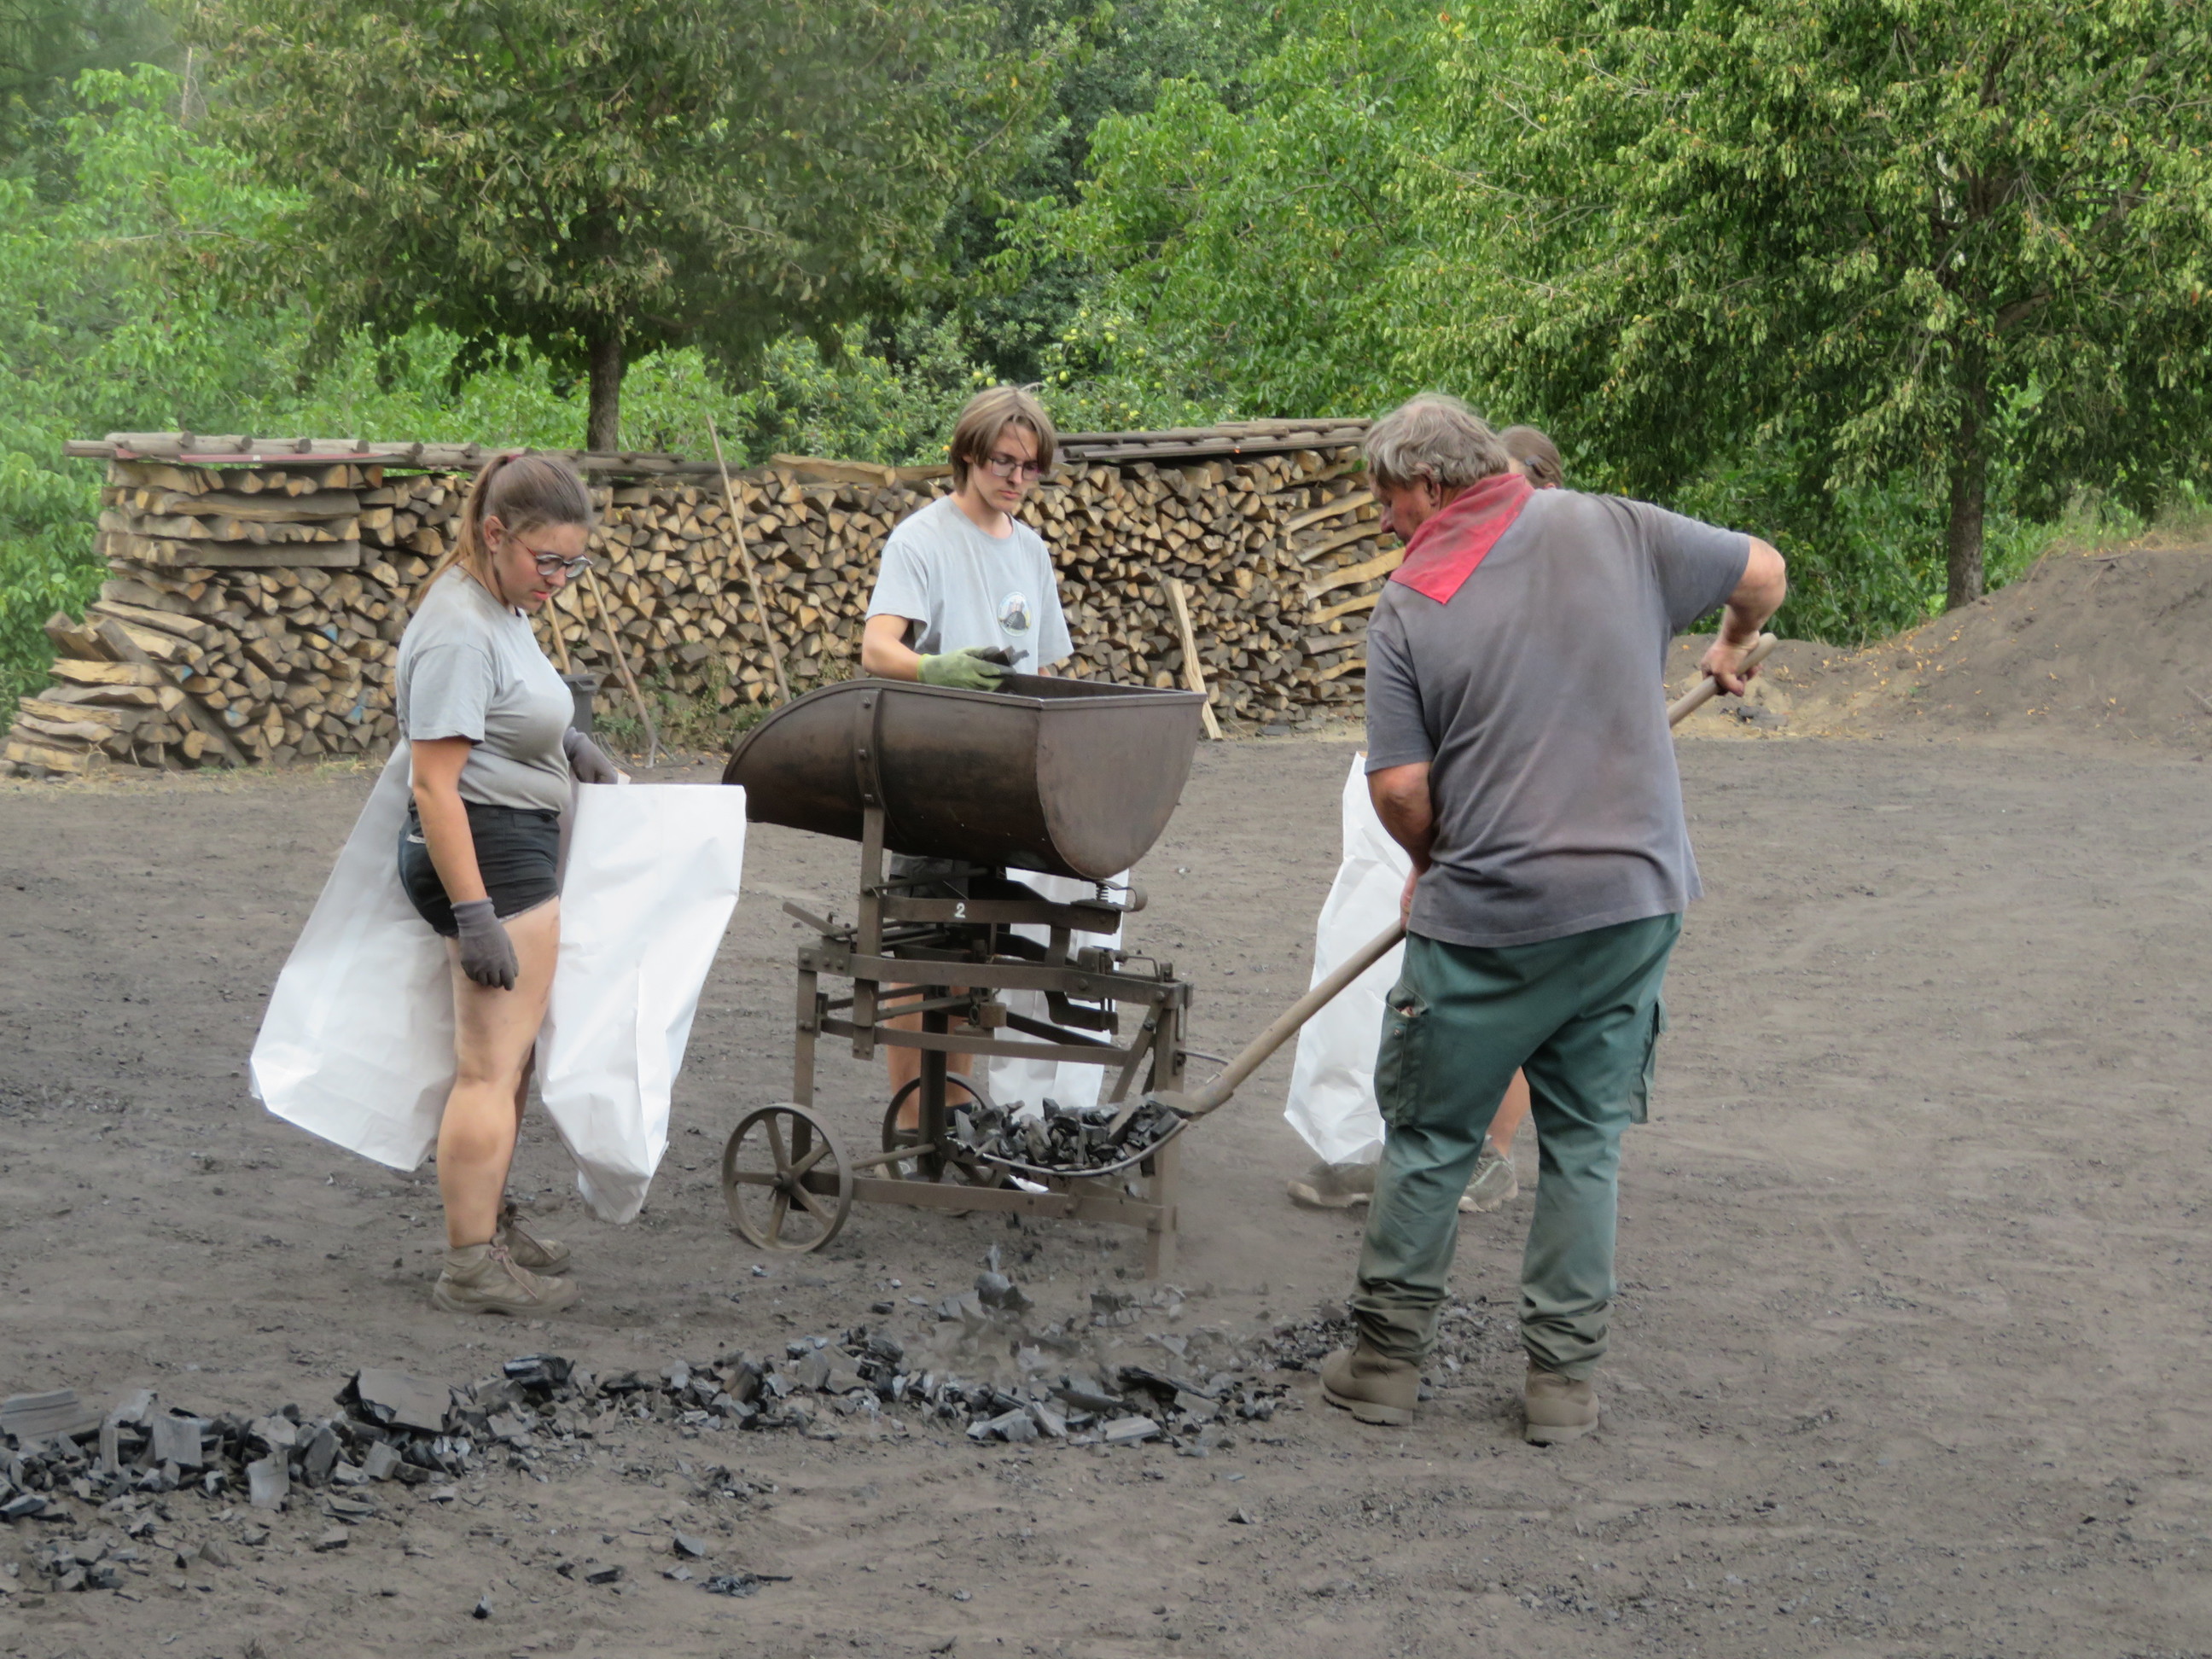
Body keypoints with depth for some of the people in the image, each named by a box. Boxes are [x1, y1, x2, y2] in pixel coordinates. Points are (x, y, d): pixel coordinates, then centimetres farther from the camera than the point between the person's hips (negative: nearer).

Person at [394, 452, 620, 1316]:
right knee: (492, 1067, -8)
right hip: (488, 855, -11)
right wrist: (474, 913, -27)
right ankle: (471, 1268, -3)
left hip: (518, 851, 11)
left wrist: (563, 739, 17)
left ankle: (490, 1223, 32)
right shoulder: (460, 632, -20)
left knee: (513, 1058, 20)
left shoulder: (500, 608, 11)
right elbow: (435, 784, -24)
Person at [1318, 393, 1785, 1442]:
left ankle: (1386, 1359, 19)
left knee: (1430, 1140, 12)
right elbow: (1762, 573, 13)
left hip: (1488, 919, -3)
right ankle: (1564, 1377, 15)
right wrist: (1732, 650, 34)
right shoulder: (1608, 530, 2)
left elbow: (1399, 786, -7)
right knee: (1586, 1141, 13)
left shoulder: (1409, 607, -4)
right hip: (1636, 899, 3)